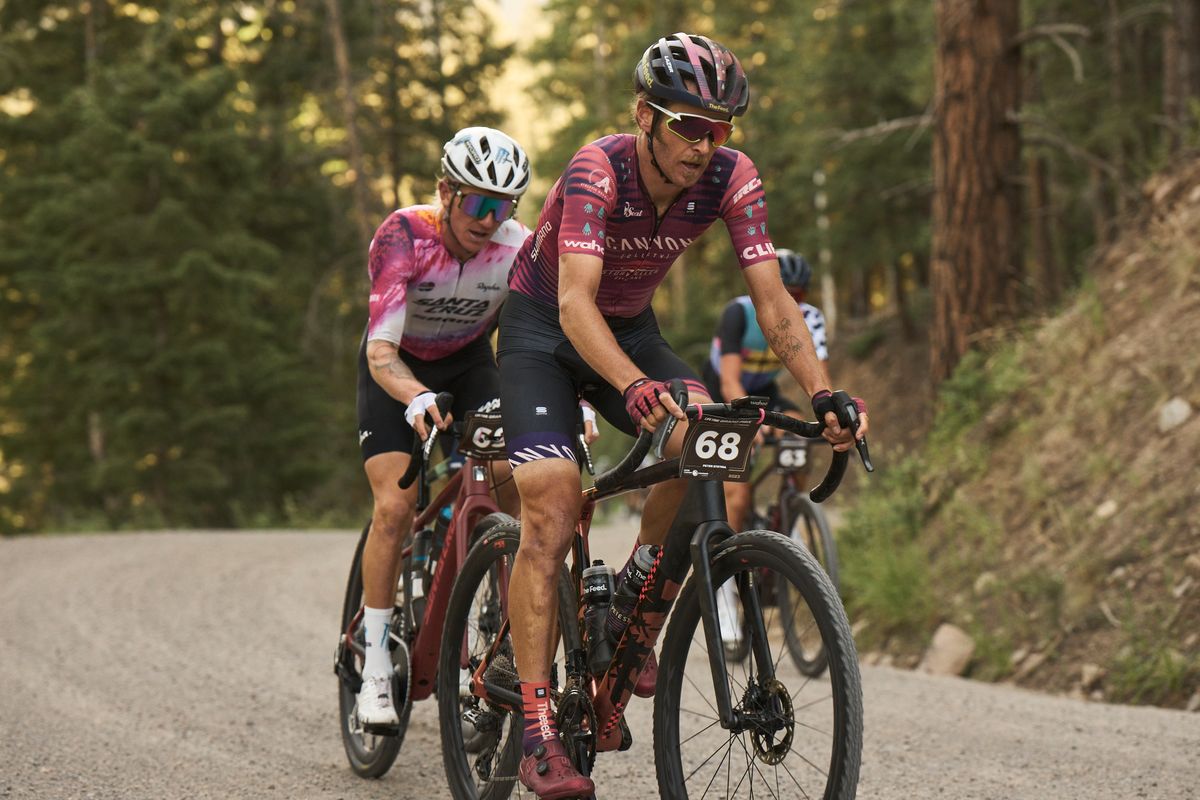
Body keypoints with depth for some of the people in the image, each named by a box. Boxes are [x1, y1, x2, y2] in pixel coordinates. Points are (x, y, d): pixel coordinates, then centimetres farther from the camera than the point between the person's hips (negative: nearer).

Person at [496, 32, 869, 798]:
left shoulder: (730, 178, -19)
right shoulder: (597, 170, -32)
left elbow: (772, 298, -19)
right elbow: (575, 304, -42)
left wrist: (822, 393, -34)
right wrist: (636, 388, -59)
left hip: (630, 327, 4)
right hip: (542, 326, -4)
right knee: (553, 505, -21)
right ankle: (538, 729, -21)